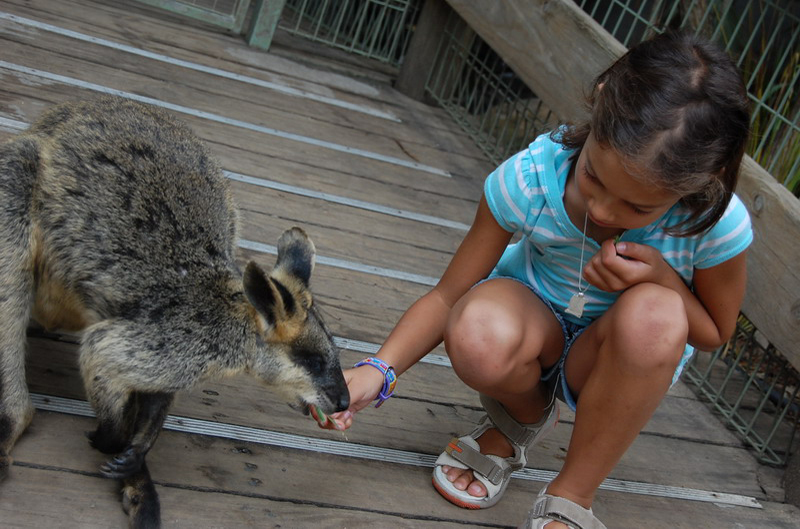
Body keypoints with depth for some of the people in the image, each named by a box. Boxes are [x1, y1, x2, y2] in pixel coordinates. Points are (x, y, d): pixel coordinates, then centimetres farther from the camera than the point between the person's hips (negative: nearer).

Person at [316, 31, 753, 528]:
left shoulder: (718, 222, -26)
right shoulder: (530, 178, -27)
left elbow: (715, 333, -7)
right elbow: (448, 296, -19)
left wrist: (662, 276, -29)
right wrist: (379, 370, -36)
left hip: (626, 363, 1)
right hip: (535, 319, 0)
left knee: (654, 313, -37)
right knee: (479, 335, -37)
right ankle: (523, 418, 3)